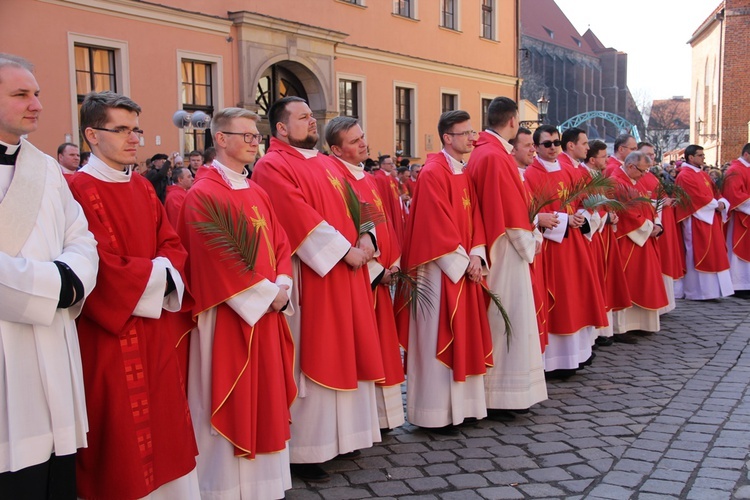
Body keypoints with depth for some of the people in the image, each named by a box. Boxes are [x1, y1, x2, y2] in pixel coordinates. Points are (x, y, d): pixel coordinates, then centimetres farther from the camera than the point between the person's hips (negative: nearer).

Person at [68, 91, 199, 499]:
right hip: (109, 332, -7)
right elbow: (100, 266, -21)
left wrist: (166, 273, -10)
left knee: (161, 422, 13)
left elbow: (173, 247, 10)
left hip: (156, 331, 7)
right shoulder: (78, 190, -13)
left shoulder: (143, 189, 14)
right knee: (120, 431, 2)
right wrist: (154, 274, -10)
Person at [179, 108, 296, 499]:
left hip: (267, 312, 8)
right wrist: (265, 293, -16)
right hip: (228, 316, -8)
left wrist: (282, 287, -5)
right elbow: (218, 259, -18)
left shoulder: (256, 192, 14)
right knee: (232, 400, 1)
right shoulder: (203, 193, -11)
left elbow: (280, 244, 12)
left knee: (264, 396, 13)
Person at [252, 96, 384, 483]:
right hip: (310, 276, -8)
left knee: (342, 354, 13)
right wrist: (345, 250, -18)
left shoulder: (326, 164, 18)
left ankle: (338, 435, 26)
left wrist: (364, 237, -5)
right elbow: (300, 218, -18)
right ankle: (303, 450, 7)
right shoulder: (272, 167, -9)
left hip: (345, 274, 8)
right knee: (311, 360, -3)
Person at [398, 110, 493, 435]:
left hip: (466, 266, 9)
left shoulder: (465, 173, 14)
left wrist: (476, 256, -3)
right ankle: (437, 413, 5)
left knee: (465, 336, 11)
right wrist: (462, 262, -15)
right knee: (439, 337, -3)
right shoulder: (433, 173, -12)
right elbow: (437, 226, -18)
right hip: (442, 270, -8)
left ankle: (461, 405, 21)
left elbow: (474, 216, 11)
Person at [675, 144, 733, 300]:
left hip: (710, 219, 9)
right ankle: (697, 291, 1)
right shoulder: (685, 176, -12)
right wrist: (715, 204, -8)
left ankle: (709, 290, 15)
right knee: (698, 256, -5)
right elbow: (698, 198, -18)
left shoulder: (703, 175, 17)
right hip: (696, 221, -9)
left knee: (713, 254, 9)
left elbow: (714, 192, 16)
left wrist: (722, 202, -4)